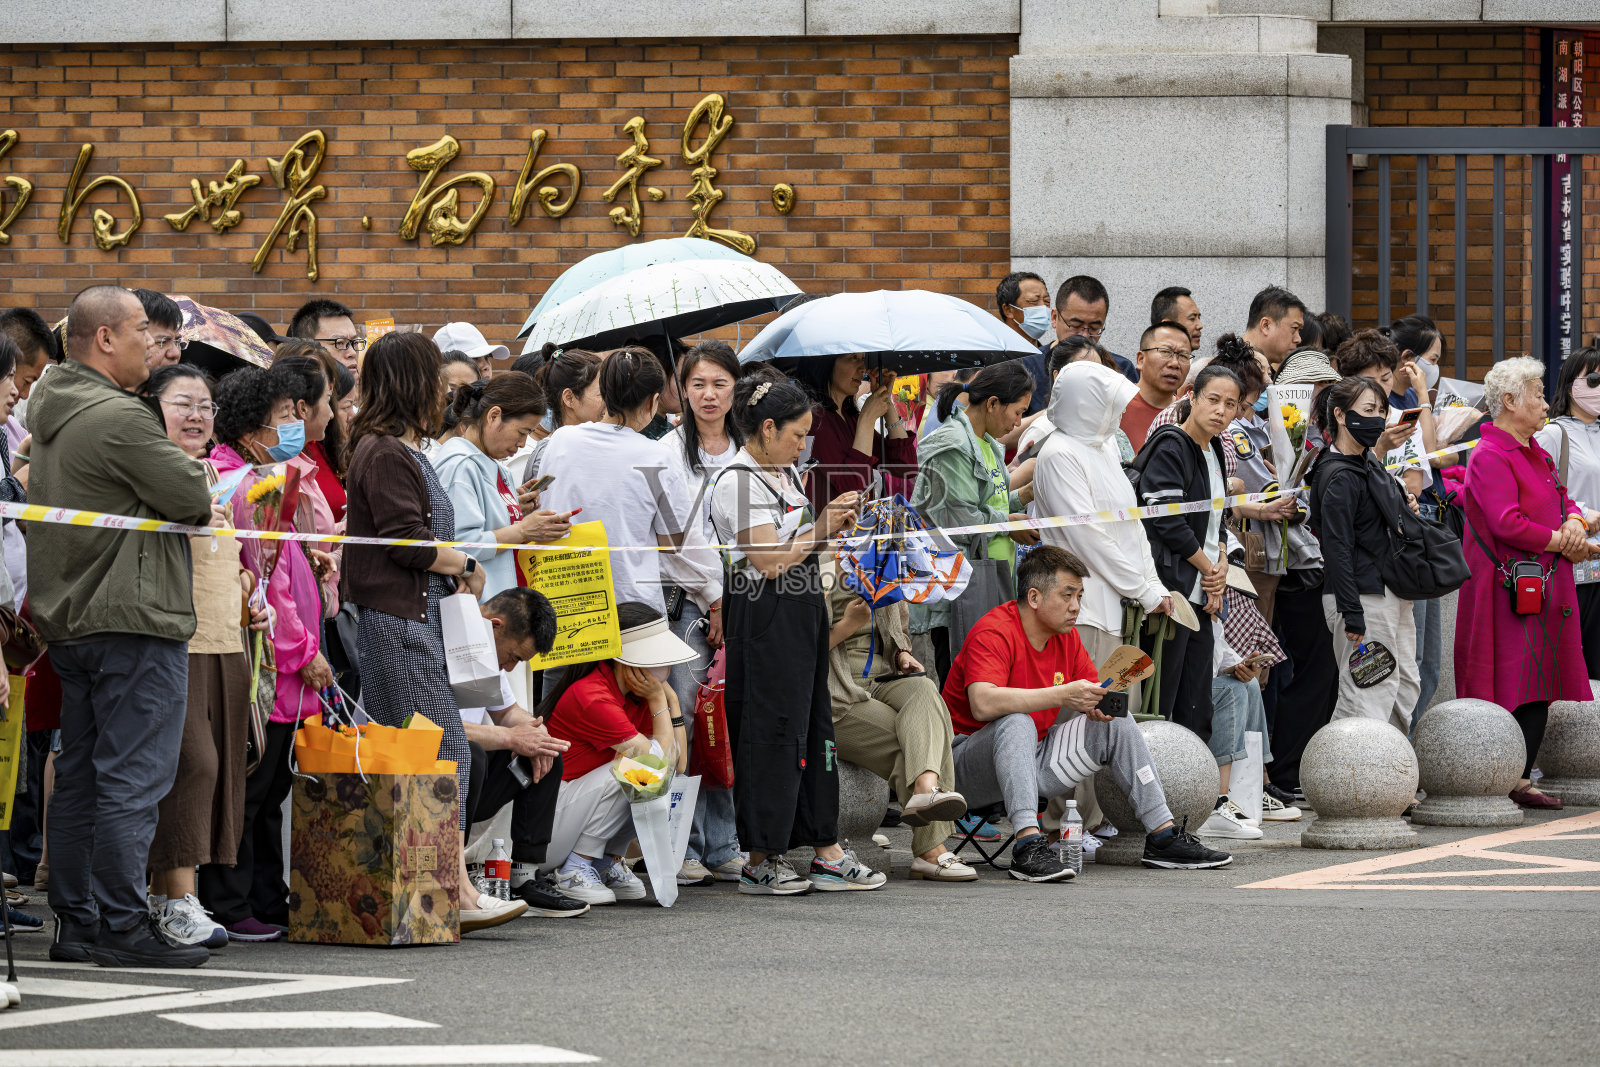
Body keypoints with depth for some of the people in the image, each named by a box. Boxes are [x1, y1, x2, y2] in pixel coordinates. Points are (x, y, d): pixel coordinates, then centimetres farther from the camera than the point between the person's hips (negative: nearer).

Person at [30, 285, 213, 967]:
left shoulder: (51, 415, 14)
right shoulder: (120, 418, -16)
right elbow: (194, 498, -16)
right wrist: (193, 485, 8)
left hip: (67, 621, 10)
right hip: (135, 617, -10)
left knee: (79, 778, 12)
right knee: (132, 779, -7)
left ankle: (75, 923, 15)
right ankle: (122, 928, -8)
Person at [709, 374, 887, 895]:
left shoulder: (785, 472, 15)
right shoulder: (738, 482, -13)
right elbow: (771, 561, -18)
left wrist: (831, 524, 7)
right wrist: (821, 528, -9)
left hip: (803, 608, 9)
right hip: (765, 614, -9)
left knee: (814, 726, 9)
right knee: (771, 732, -6)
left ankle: (827, 851, 11)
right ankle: (760, 862, 0)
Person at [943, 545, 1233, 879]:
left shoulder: (1065, 635, 5)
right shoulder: (993, 633, -21)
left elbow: (1093, 688, 13)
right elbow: (983, 703, -37)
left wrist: (1100, 704, -14)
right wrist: (1062, 695, -39)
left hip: (1033, 756, 8)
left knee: (1118, 724, 0)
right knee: (1017, 722, -37)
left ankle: (1162, 837, 1)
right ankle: (1028, 846, -47)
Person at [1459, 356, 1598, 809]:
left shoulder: (1535, 453, 19)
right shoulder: (1490, 457, -12)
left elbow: (1563, 500, 22)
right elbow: (1508, 524, -20)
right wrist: (1562, 543, -11)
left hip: (1546, 584, 9)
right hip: (1509, 584, -9)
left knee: (1539, 686, 6)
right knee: (1512, 686, -10)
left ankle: (1521, 778, 9)